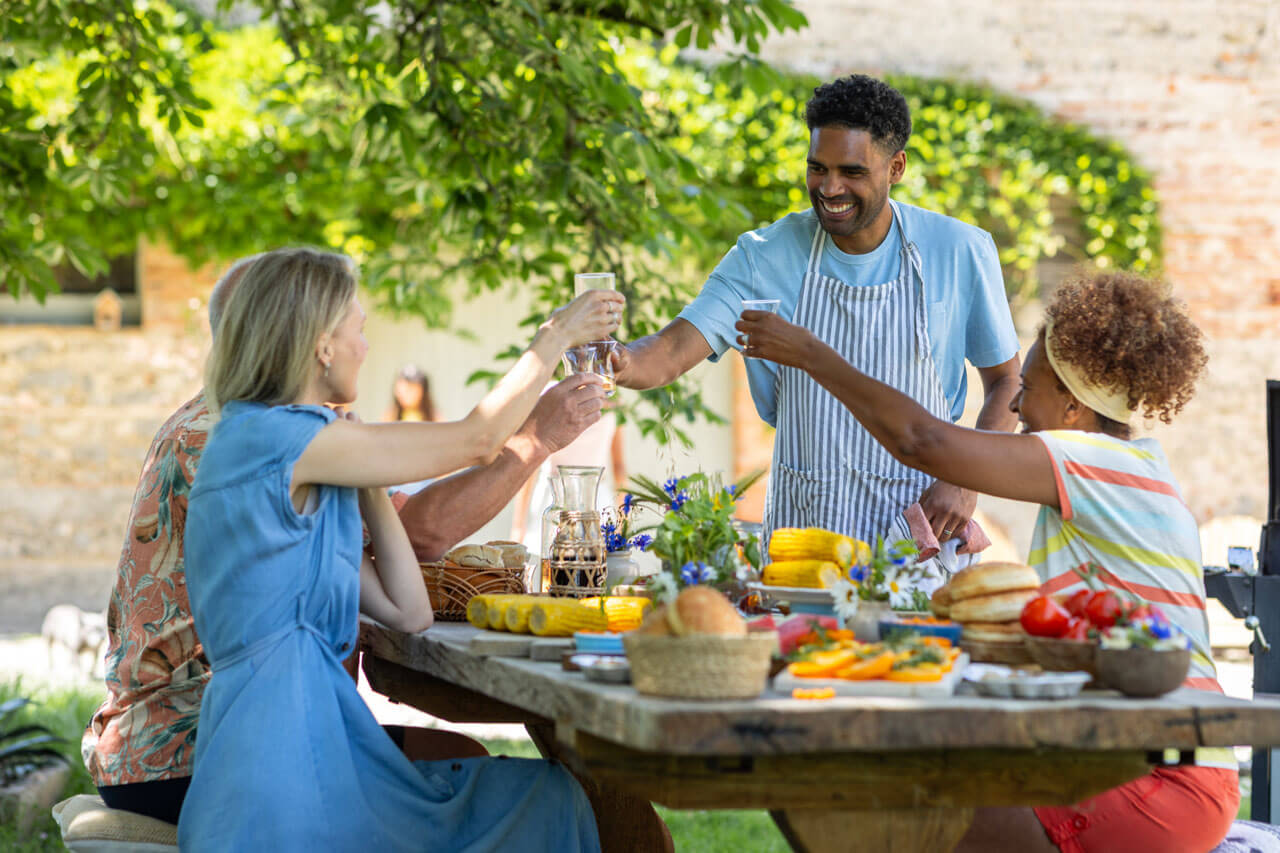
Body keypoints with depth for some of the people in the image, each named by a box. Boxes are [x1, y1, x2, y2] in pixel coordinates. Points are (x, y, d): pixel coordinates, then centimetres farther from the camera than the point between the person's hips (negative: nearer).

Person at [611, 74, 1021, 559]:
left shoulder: (960, 252, -2)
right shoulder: (764, 258, -2)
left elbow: (1005, 380, 8)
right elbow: (672, 351, -11)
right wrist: (618, 363, -34)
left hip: (921, 522, -1)